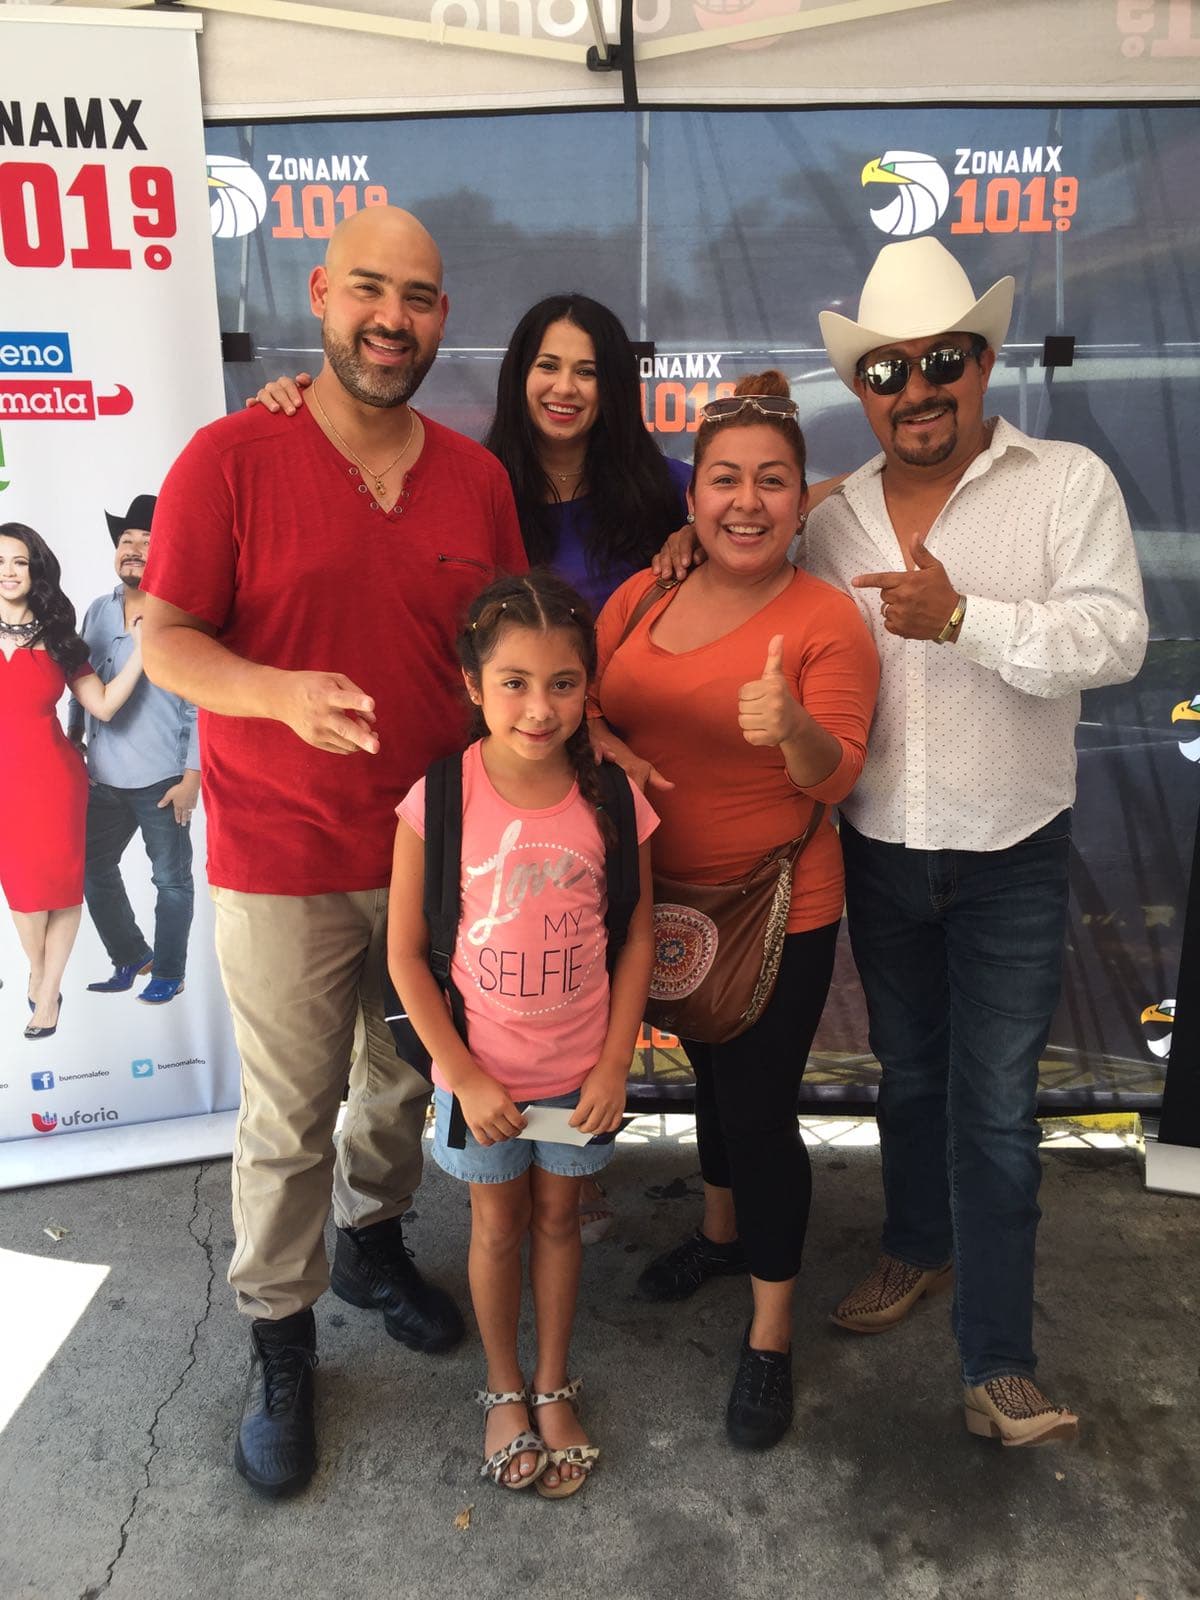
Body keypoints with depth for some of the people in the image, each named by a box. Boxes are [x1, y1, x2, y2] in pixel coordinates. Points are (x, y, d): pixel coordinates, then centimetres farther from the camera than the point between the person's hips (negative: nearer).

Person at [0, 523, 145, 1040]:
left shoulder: (56, 638, 4)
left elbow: (104, 705, -3)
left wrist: (142, 646, -7)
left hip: (53, 780, 0)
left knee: (61, 884, 1)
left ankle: (47, 991, 16)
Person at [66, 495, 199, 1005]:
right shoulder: (97, 612, 8)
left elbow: (199, 704, -11)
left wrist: (192, 776, -14)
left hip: (161, 781, -6)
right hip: (103, 778, 6)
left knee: (171, 880, 6)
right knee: (93, 870, 15)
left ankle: (168, 973, 23)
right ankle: (131, 958, 33)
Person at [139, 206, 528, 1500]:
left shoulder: (475, 477, 4)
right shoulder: (230, 458, -8)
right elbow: (164, 639, -10)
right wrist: (282, 693, -28)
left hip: (436, 849, 4)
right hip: (282, 864, -4)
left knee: (410, 1079, 20)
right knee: (289, 1119, 8)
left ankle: (371, 1239, 48)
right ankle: (279, 1339, 32)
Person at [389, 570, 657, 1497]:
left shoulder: (610, 796, -14)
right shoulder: (439, 801, -19)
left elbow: (638, 934, -3)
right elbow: (406, 952, -11)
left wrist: (615, 1063, -6)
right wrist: (464, 1076, -11)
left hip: (581, 1069, 1)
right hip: (481, 1073, -1)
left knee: (558, 1219, 19)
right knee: (498, 1227, 17)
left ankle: (555, 1386, 42)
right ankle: (505, 1390, 42)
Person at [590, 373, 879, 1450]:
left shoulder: (828, 620, -13)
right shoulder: (645, 594, 0)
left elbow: (836, 778, -16)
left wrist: (793, 729, -37)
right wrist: (598, 738, -17)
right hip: (663, 898, 5)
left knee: (761, 1108, 4)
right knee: (711, 1068, 25)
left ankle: (772, 1335, 26)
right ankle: (722, 1229, 52)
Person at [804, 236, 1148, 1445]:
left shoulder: (1067, 484, -7)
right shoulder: (834, 520, 4)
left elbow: (1115, 638, -18)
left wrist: (964, 618, -27)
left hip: (1012, 858, -3)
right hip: (878, 850, 4)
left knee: (995, 1103, 1)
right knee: (908, 1074, 19)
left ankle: (996, 1360, 15)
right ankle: (918, 1246, 43)